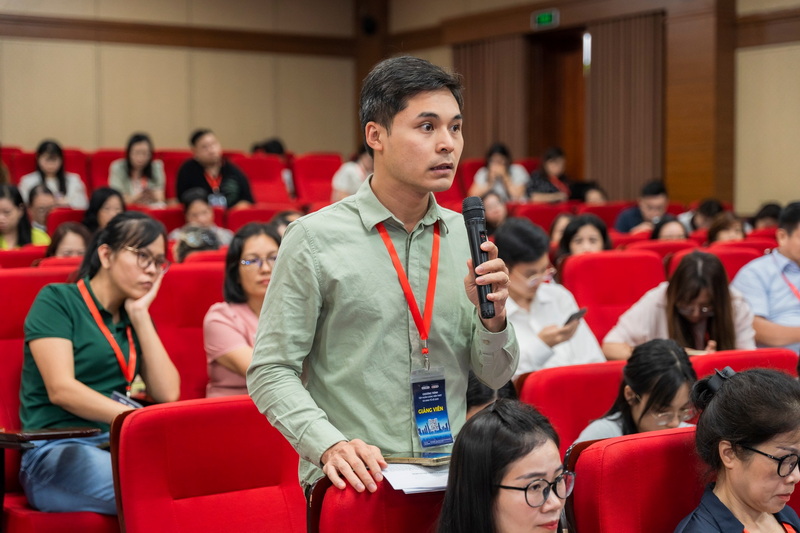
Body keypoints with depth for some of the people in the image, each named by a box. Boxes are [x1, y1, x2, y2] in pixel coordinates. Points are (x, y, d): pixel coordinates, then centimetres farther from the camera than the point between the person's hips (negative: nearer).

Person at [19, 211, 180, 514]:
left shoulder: (134, 317, 18)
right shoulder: (57, 300, 1)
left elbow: (168, 394, 6)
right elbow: (61, 389, -11)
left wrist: (140, 315, 4)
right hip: (57, 451, -6)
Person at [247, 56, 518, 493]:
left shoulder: (467, 236, 11)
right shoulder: (316, 238, -2)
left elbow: (494, 376, 16)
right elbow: (270, 371, -2)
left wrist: (493, 317, -3)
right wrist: (330, 445, -16)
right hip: (354, 487, -4)